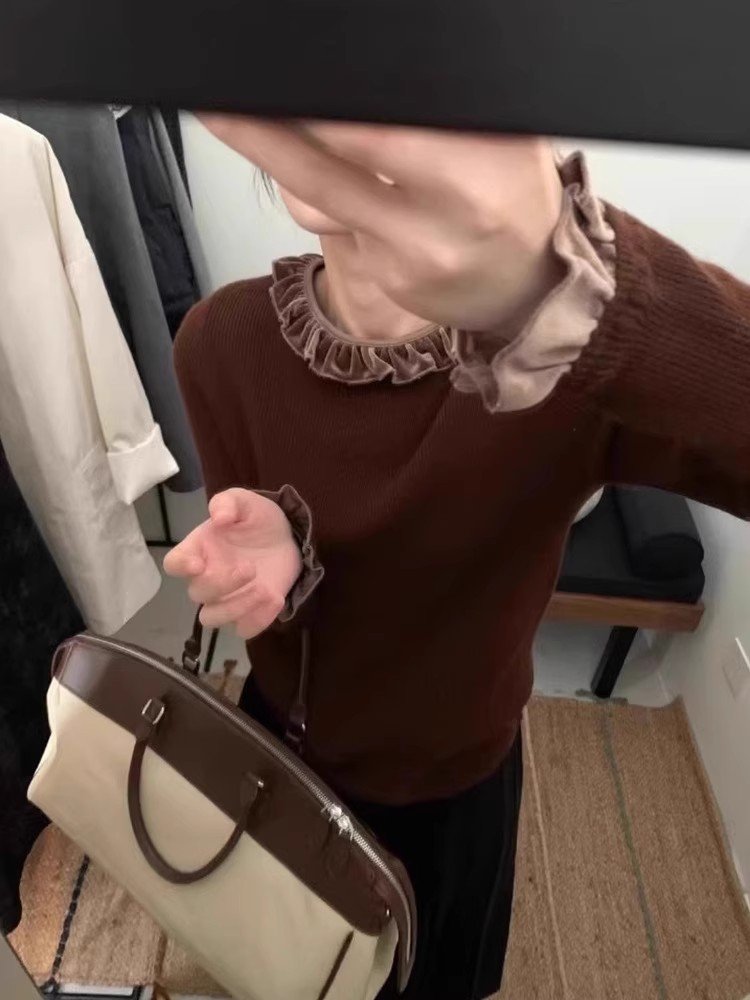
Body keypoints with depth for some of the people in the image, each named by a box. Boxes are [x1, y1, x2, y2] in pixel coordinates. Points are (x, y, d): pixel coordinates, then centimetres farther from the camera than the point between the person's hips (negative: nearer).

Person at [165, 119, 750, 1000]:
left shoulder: (580, 357, -30)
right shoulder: (225, 342, -21)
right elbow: (263, 582, -14)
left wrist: (560, 285, -66)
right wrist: (272, 553, -37)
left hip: (453, 777, -1)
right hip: (285, 742, 2)